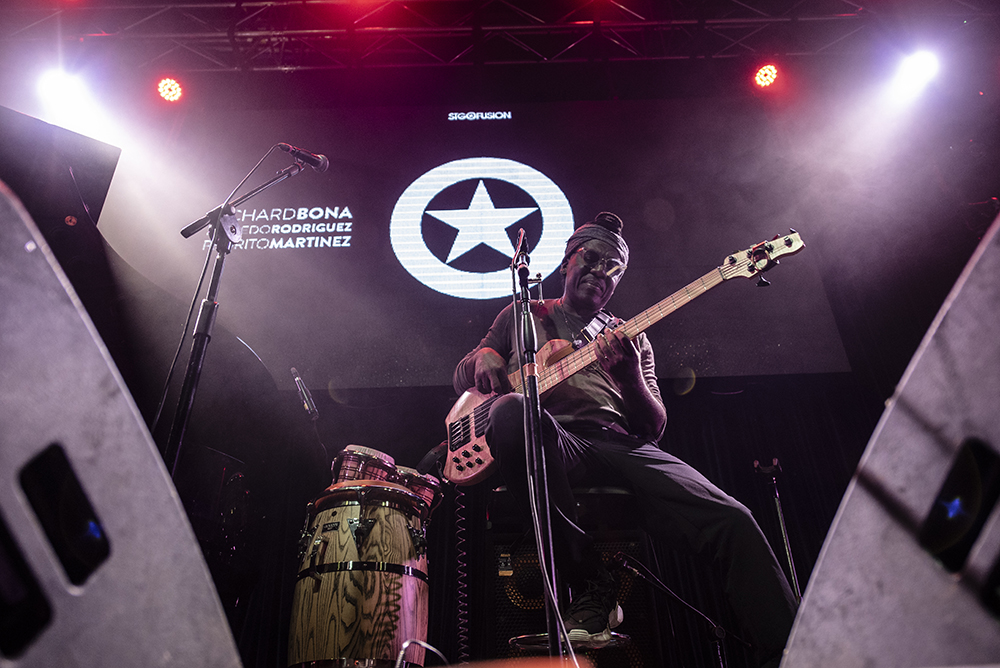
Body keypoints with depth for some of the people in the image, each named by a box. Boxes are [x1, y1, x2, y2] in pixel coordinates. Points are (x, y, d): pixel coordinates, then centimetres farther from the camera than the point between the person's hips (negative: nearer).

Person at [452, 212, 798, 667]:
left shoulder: (631, 339, 25)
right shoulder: (522, 315, 25)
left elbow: (654, 429, 14)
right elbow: (461, 378, 24)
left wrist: (631, 377, -9)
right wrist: (483, 357, -3)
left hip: (621, 444, 2)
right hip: (553, 444, -1)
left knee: (732, 521, -24)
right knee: (512, 410, -39)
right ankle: (588, 584, -25)